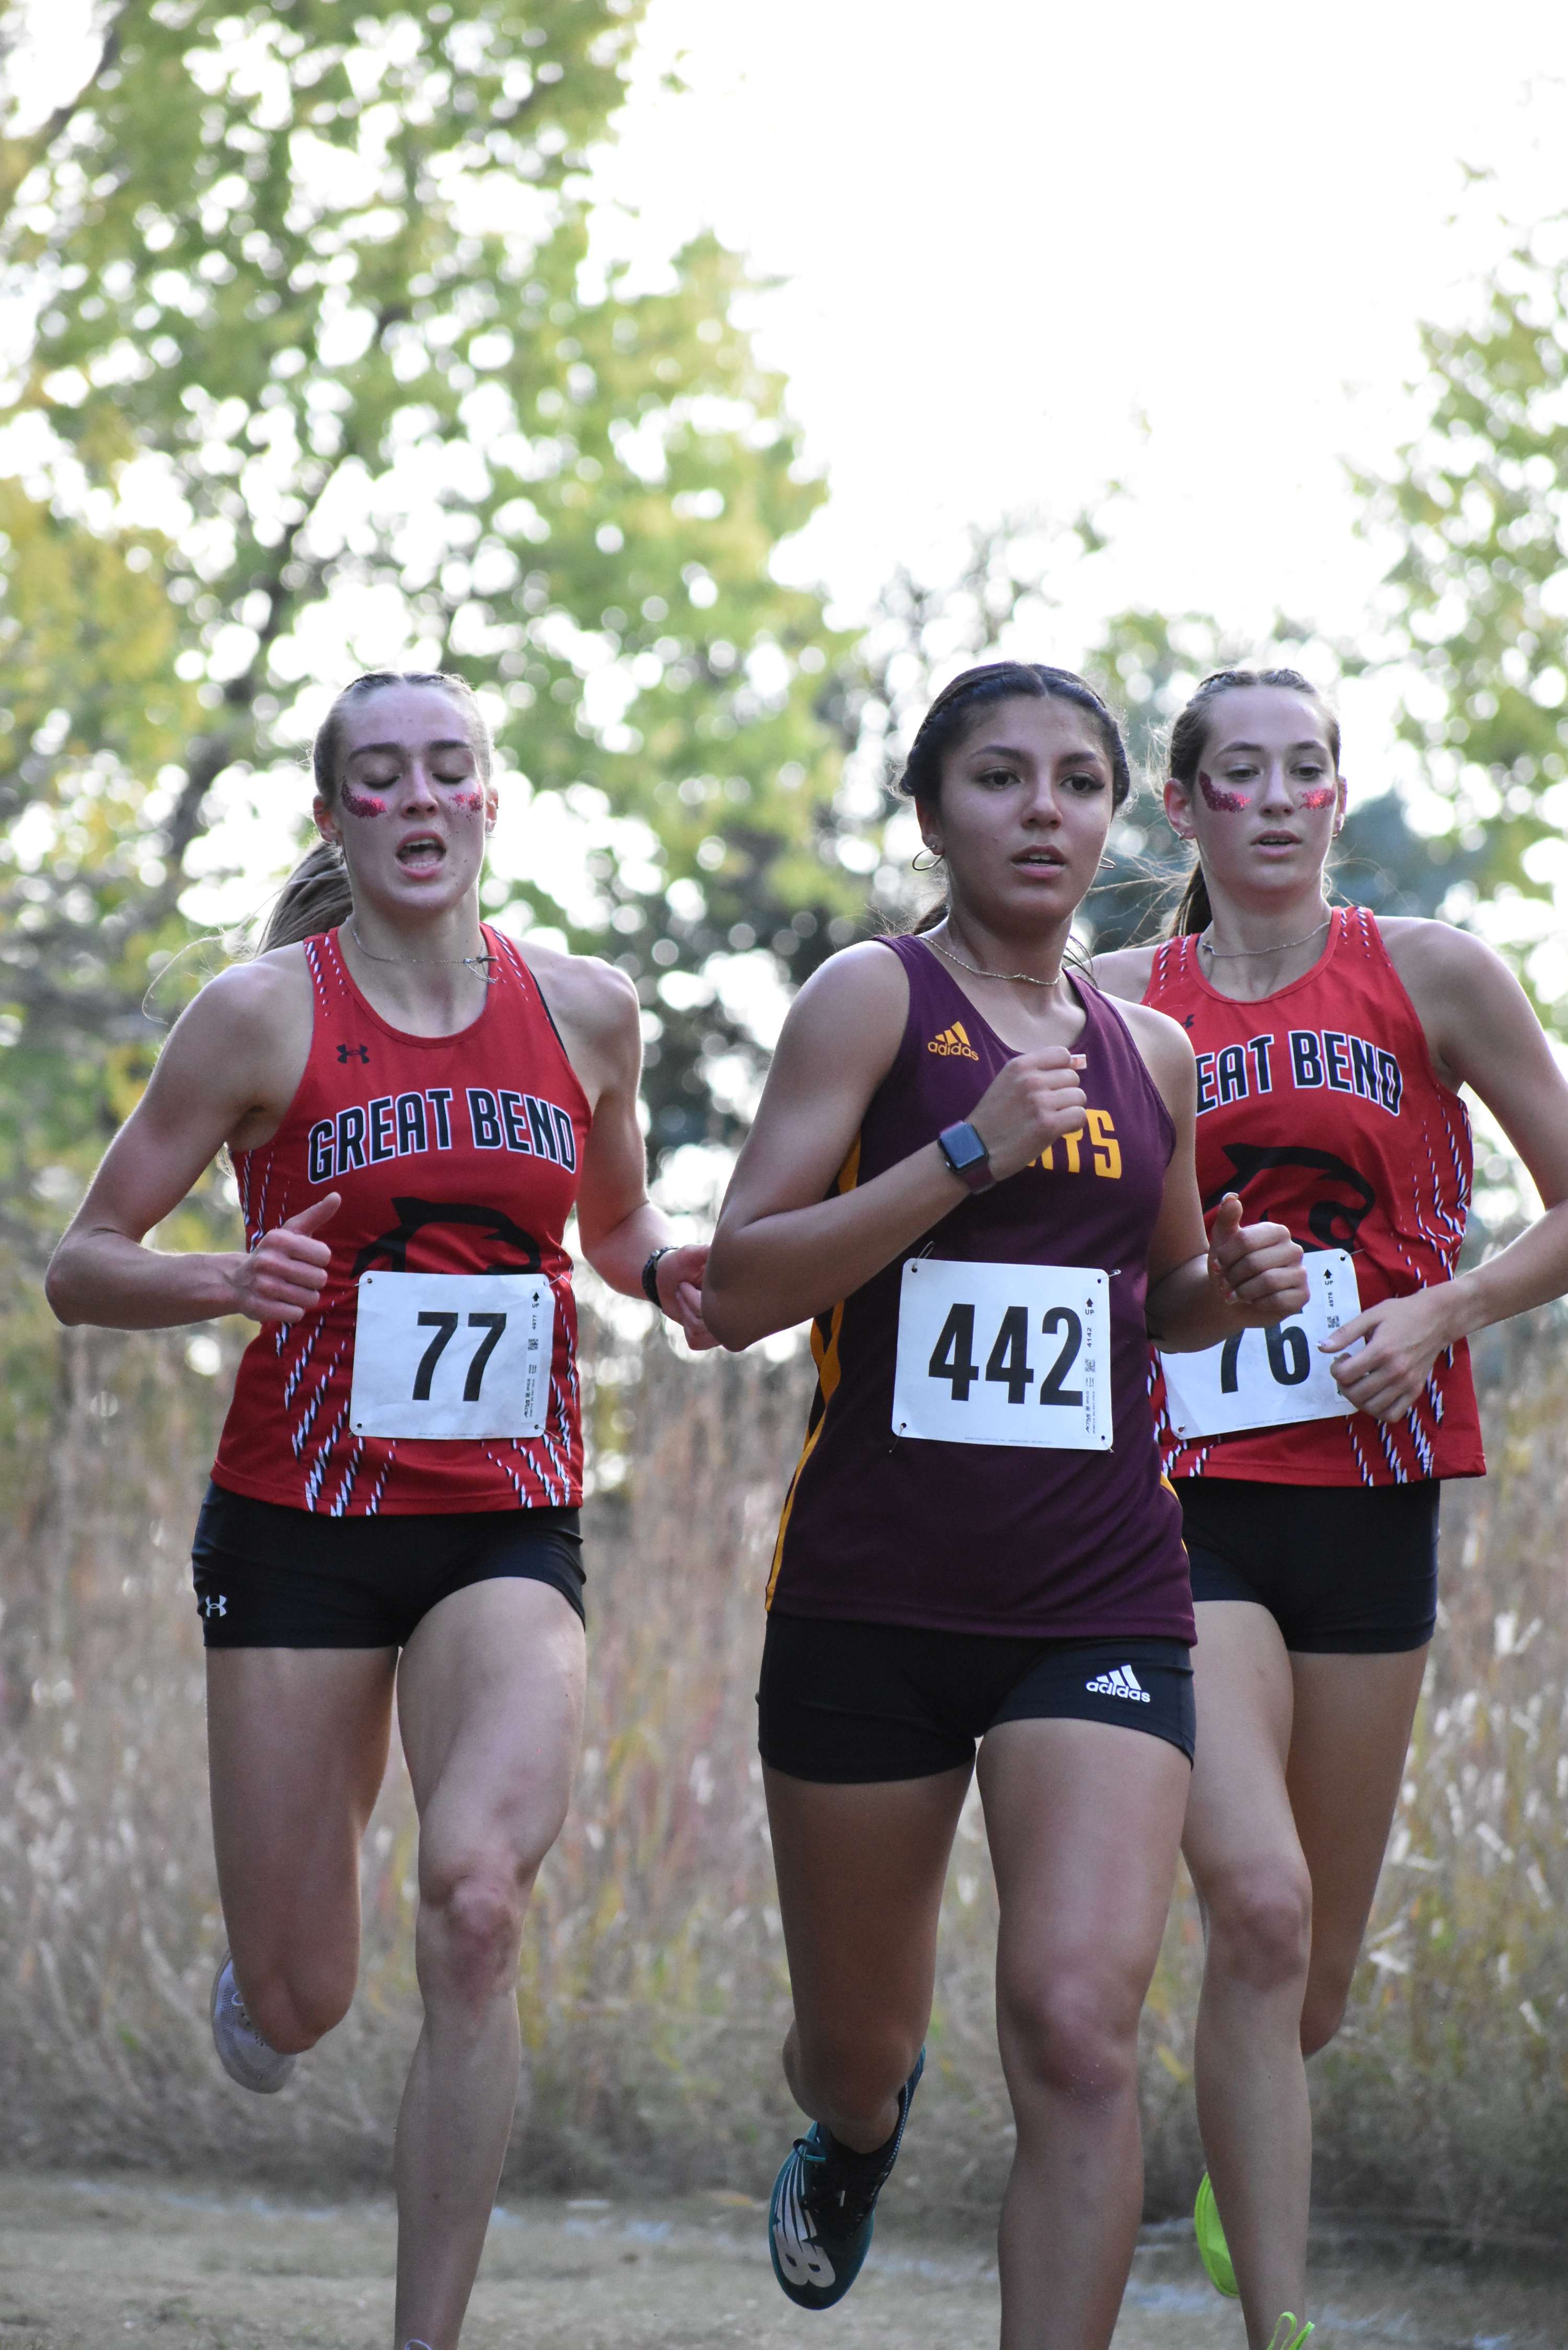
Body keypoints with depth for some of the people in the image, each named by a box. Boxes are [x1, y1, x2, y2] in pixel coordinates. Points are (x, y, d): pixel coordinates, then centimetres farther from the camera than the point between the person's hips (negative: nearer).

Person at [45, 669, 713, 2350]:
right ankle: (264, 1975, 43)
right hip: (301, 1520, -1)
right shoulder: (265, 1014, -4)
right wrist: (224, 1282, -21)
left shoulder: (586, 1011, 5)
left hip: (506, 1531, 1)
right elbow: (81, 1265, -1)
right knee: (299, 2003, 3)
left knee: (476, 1903, -25)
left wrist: (667, 1275, 0)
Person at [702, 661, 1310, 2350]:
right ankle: (857, 2130, 52)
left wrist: (1231, 1289, 5)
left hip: (1098, 1603, 2)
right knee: (851, 2046, 15)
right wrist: (970, 1150, -20)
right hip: (872, 1594, -2)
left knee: (1078, 2026, -19)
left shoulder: (1146, 1053, 11)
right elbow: (736, 1289, -12)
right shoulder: (874, 997, -3)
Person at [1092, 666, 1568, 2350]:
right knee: (1257, 1905, -20)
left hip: (1370, 1487, 1)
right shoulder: (1117, 1003, 5)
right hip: (1191, 1498, -1)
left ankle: (1232, 2168, 42)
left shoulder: (1429, 976, 3)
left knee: (1321, 1959, 10)